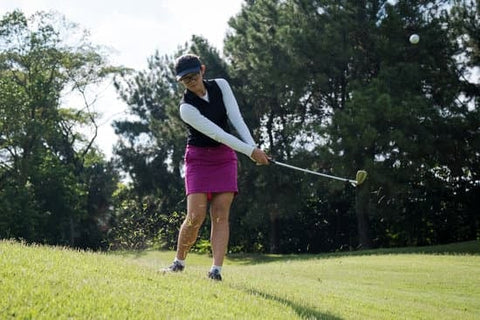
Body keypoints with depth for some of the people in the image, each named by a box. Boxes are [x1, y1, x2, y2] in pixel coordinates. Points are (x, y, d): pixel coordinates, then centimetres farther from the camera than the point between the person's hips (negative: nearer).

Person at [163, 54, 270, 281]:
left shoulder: (221, 86, -2)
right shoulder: (187, 108, -18)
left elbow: (236, 119, -9)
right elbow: (218, 134, -23)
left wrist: (253, 146, -22)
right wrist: (250, 151, -27)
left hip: (224, 158, 4)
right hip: (199, 158, -4)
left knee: (221, 215, -6)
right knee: (195, 217, -11)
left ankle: (216, 269, -11)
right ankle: (179, 262, 9)